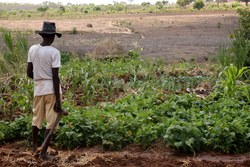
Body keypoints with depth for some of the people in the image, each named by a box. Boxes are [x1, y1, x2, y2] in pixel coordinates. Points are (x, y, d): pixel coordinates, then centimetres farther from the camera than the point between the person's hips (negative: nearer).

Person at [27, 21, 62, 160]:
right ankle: (44, 152, 9)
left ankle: (34, 146, 38)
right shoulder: (54, 52, -13)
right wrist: (58, 101, -12)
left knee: (36, 118, 22)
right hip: (51, 90, -5)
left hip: (38, 88, 5)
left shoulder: (32, 49, 1)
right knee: (50, 121, 5)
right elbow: (55, 77, -15)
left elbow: (29, 72, 5)